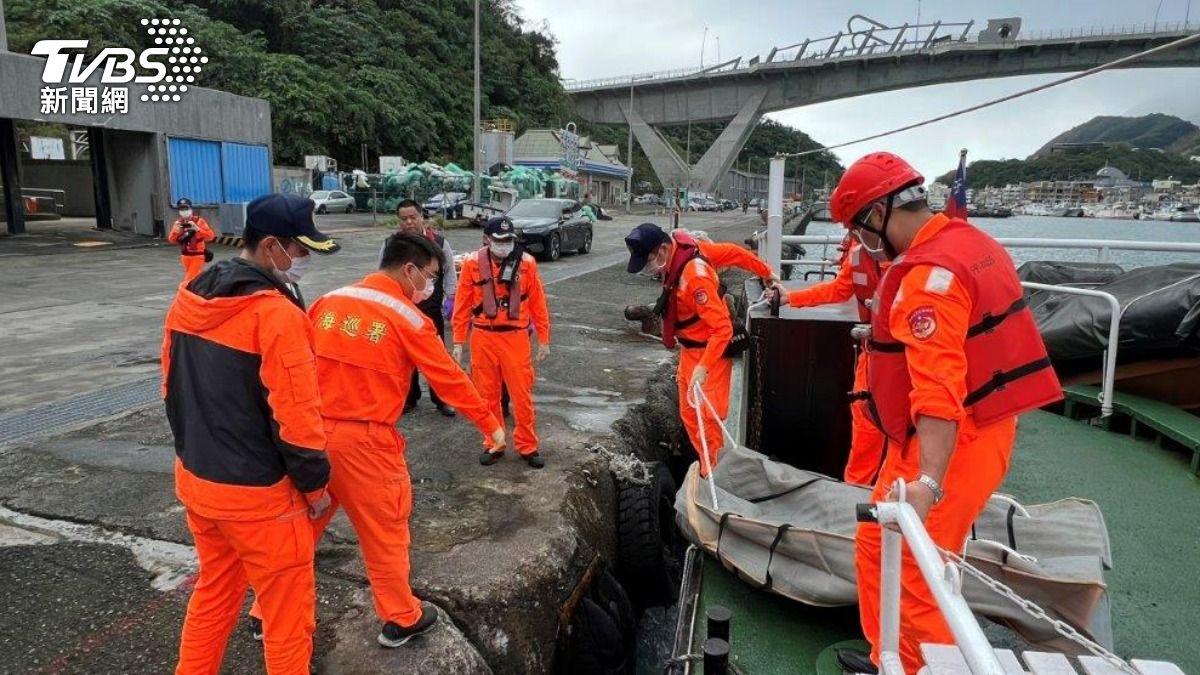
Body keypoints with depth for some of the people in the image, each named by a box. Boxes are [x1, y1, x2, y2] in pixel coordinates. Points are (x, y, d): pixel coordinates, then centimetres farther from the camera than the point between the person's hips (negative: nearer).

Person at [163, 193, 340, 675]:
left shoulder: (188, 299, 3)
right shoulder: (276, 312, -22)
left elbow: (173, 389, 12)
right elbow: (295, 413, -22)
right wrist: (315, 484, -9)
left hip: (195, 481, 8)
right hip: (258, 495, -8)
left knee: (213, 594, 27)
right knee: (287, 611, 10)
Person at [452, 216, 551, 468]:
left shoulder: (526, 263, -4)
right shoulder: (473, 263, -4)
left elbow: (537, 304, 2)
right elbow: (463, 305, 2)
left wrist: (544, 340, 4)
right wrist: (459, 342, 2)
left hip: (516, 337, -1)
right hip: (483, 338, 1)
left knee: (522, 394, 3)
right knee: (488, 394, 10)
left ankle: (527, 447, 16)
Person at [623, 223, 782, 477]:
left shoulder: (694, 276, -31)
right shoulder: (681, 245, -5)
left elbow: (722, 328, -30)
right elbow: (731, 252, 5)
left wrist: (703, 367, -35)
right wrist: (767, 273, 14)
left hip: (710, 352, -9)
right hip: (690, 350, 9)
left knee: (706, 418, -7)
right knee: (689, 414, 14)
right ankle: (706, 465, 28)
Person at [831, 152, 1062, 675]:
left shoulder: (929, 274, -22)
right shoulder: (969, 242, 10)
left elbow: (938, 388, -33)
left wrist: (927, 481, -38)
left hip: (949, 445, -11)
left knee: (916, 575, -1)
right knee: (877, 547, 19)